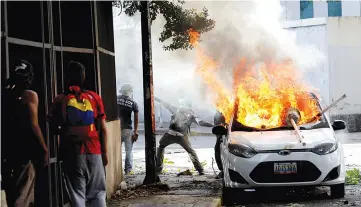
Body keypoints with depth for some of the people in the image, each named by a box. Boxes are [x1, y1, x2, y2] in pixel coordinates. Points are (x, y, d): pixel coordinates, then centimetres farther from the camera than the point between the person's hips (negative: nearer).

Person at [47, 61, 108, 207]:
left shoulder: (60, 100, 0)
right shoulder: (94, 97, 1)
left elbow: (53, 127, 3)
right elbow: (102, 128, 0)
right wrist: (105, 151, 8)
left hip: (72, 153, -1)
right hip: (94, 152, 1)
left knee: (76, 194, 2)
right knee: (97, 192, 9)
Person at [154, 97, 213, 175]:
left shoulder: (176, 110, 13)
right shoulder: (191, 115, 13)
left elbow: (166, 104, 22)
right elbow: (200, 122, 1)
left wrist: (156, 98, 34)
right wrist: (212, 125, 2)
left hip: (171, 134, 0)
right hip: (182, 136, 1)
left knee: (161, 147, 24)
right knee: (191, 151, 18)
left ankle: (158, 168, 16)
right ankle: (200, 170, 6)